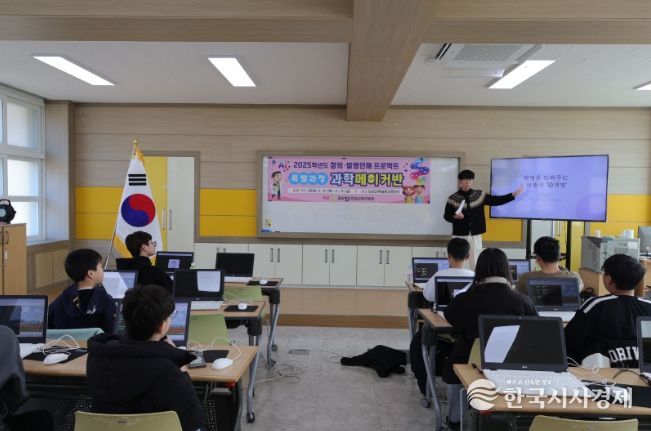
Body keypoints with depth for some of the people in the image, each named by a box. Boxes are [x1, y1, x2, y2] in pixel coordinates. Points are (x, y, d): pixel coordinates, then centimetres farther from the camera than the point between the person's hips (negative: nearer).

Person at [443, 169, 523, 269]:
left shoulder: (479, 195, 3)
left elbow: (496, 200, 2)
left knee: (475, 261, 7)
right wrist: (455, 216, -19)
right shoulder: (453, 198, -4)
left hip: (475, 235, 2)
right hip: (460, 235, -2)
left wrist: (513, 195, -5)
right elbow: (446, 216, 1)